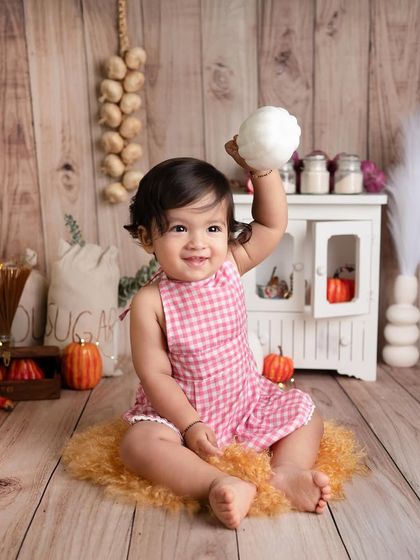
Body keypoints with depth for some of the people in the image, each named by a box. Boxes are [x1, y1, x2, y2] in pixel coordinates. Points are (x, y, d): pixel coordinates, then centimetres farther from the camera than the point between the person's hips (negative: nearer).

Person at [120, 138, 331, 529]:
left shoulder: (229, 269, -9)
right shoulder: (150, 303, -20)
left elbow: (272, 224, -4)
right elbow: (155, 376, -17)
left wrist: (262, 169, -16)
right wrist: (190, 425, -22)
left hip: (248, 401, 4)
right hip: (179, 411, -4)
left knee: (306, 414, -1)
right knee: (138, 443, -29)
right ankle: (219, 485, -38)